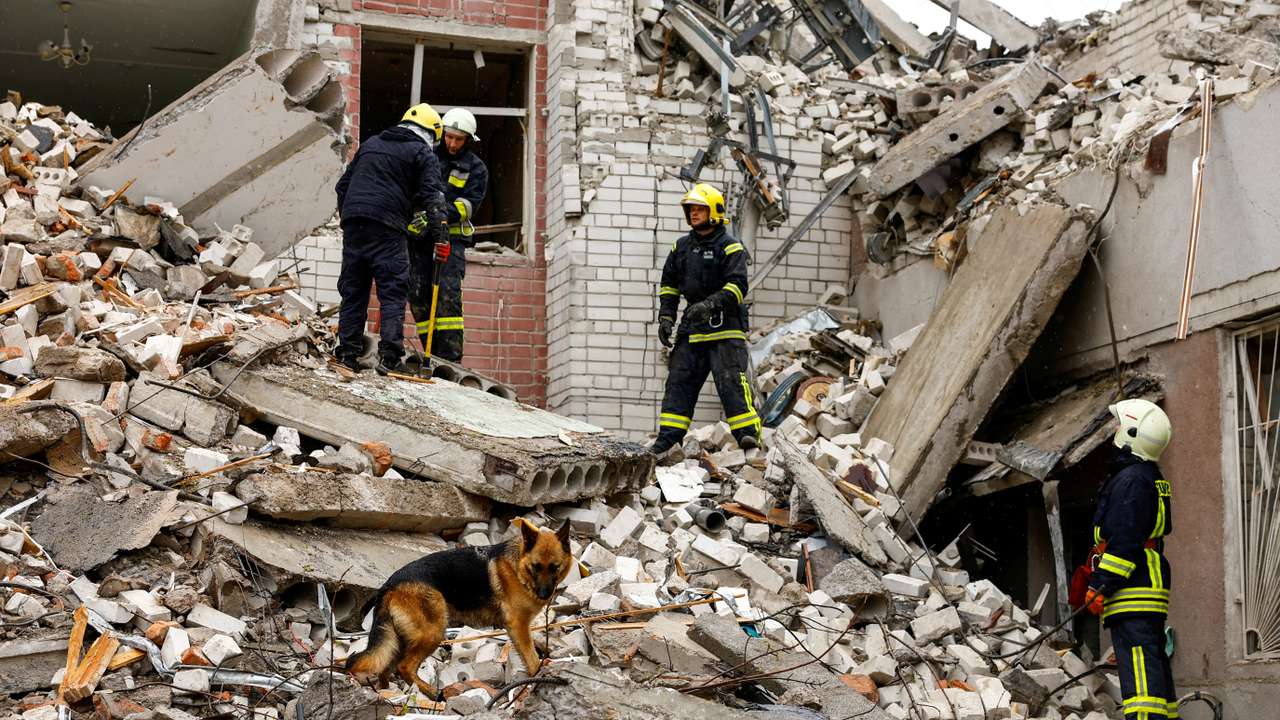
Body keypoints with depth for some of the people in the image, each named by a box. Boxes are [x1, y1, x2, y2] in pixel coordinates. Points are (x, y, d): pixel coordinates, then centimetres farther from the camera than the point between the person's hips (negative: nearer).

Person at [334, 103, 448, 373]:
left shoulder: (370, 144, 26)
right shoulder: (423, 154, 7)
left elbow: (343, 184, 27)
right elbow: (431, 193, -5)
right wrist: (440, 227, 0)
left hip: (352, 222, 5)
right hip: (388, 228, -5)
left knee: (352, 290, 9)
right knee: (393, 292, -4)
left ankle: (348, 352, 7)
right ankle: (389, 355, -13)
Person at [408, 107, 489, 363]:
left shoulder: (475, 168, 6)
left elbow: (470, 204, -6)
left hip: (451, 236, -3)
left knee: (448, 294, -15)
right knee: (418, 293, -2)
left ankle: (451, 357, -18)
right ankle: (433, 353, 4)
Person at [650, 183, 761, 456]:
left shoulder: (730, 247, -4)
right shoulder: (682, 247, 16)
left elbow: (737, 285, -15)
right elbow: (669, 284, 23)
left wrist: (711, 303, -28)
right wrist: (666, 317, 12)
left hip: (725, 326, -6)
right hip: (692, 326, 7)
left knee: (730, 379, -15)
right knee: (679, 380, 4)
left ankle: (747, 433, -17)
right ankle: (668, 437, 7)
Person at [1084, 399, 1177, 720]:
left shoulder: (1131, 479, -12)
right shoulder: (1152, 478, 21)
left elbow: (1123, 540, -19)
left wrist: (1100, 586, -19)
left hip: (1131, 595, -11)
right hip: (1151, 588, 11)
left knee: (1139, 667, -17)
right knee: (1154, 664, 14)